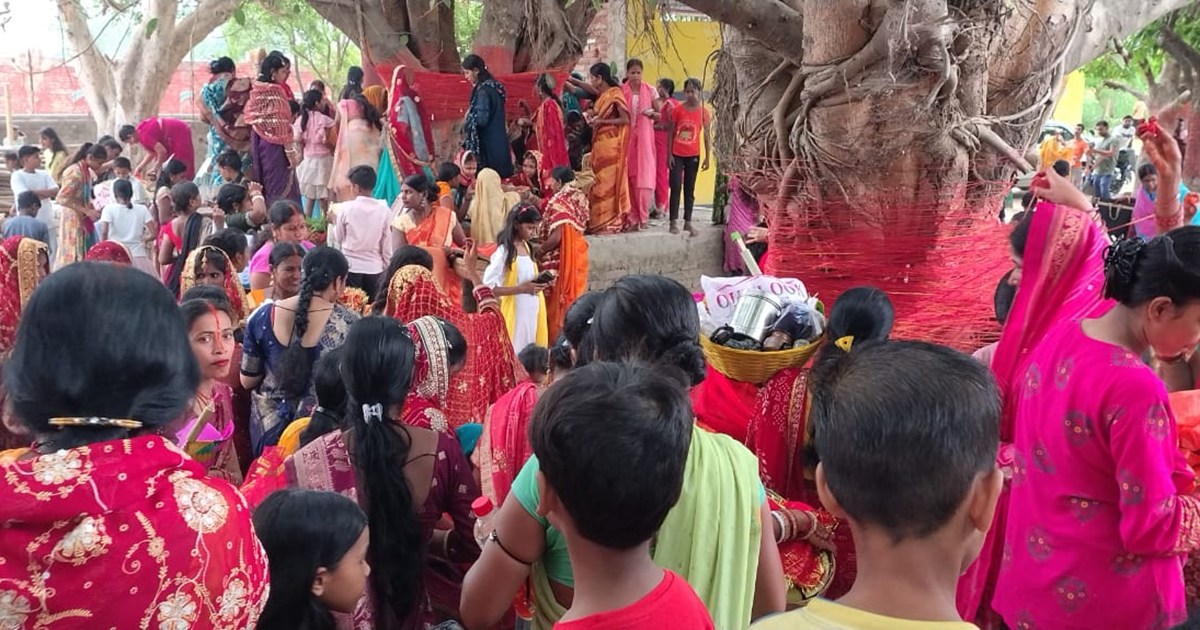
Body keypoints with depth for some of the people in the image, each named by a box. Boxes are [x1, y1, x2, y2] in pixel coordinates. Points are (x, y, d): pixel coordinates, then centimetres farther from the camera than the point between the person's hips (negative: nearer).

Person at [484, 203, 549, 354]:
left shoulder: (527, 247, 9)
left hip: (532, 311, 8)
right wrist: (522, 289, -22)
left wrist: (540, 280, 1)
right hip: (515, 312, -8)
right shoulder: (504, 251, -15)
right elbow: (488, 286, -20)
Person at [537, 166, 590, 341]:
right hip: (578, 253, 8)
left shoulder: (558, 202, -18)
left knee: (557, 301, 2)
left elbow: (557, 236, -24)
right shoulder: (580, 198, 5)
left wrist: (539, 250, -9)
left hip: (560, 258, -8)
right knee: (575, 295, 15)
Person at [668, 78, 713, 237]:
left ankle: (688, 222, 14)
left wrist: (707, 158, -3)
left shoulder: (704, 112, -2)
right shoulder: (677, 110, -2)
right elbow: (671, 133, 2)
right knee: (676, 187, -5)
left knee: (690, 189, 8)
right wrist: (669, 154, -3)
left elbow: (707, 136, 1)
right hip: (677, 155, -1)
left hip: (693, 156, 1)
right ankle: (674, 222, -2)